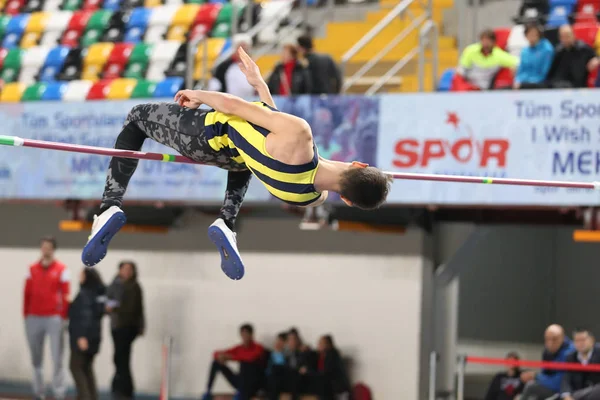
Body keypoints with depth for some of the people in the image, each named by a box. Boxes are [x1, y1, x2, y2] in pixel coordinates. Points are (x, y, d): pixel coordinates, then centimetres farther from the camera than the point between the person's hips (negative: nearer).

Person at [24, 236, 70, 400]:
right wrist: (26, 315, 6)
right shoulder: (33, 269, 11)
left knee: (57, 358, -7)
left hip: (54, 318, -4)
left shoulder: (61, 269, 1)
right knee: (36, 359, 8)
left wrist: (63, 316, -6)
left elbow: (65, 295, -1)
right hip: (34, 318, 4)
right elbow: (27, 293, 10)